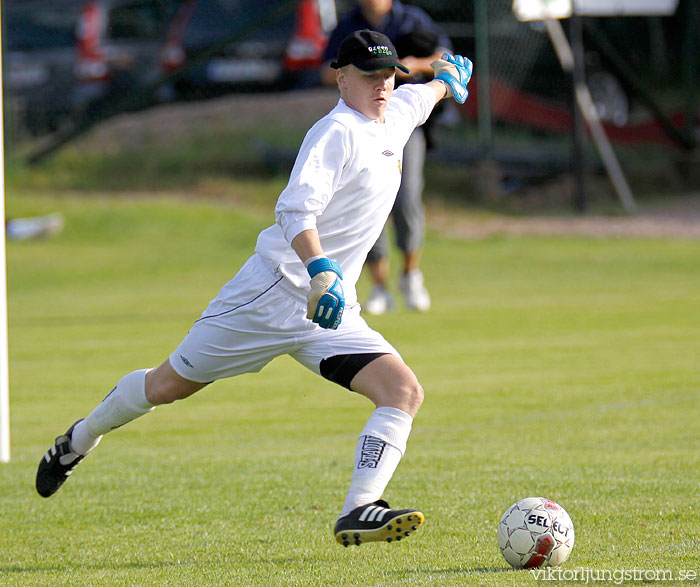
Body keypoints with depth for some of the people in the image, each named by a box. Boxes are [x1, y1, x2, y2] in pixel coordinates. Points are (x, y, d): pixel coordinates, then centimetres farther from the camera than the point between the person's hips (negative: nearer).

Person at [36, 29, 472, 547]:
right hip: (275, 288, -7)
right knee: (170, 385, 5)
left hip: (332, 309, 7)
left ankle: (358, 513, -24)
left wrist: (446, 79, 58)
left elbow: (418, 97, 38)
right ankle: (80, 441, 30)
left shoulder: (395, 115, 11)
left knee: (405, 393, -15)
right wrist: (319, 270, -43)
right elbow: (295, 210, -28)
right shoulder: (336, 132, -15)